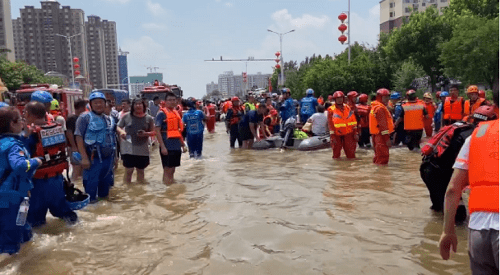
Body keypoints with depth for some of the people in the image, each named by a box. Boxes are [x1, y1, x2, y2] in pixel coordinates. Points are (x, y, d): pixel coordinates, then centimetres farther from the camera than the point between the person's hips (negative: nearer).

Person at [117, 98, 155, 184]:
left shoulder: (149, 118, 3)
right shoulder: (126, 117, 1)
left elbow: (153, 132, 7)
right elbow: (118, 127, 10)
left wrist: (146, 133, -14)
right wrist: (121, 132, -13)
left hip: (142, 150, 2)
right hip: (128, 149, -1)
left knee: (141, 170, 13)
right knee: (128, 170, -2)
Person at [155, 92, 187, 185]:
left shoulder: (176, 113, 14)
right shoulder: (161, 113, -8)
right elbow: (157, 131, -13)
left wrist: (183, 144, 17)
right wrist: (162, 146, -19)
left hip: (177, 146, 7)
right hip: (167, 147, -7)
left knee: (172, 170, 13)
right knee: (167, 170, -2)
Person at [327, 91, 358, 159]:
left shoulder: (348, 108, 6)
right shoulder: (331, 110, -5)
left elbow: (354, 122, 9)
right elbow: (330, 124, -7)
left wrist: (355, 133, 5)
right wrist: (332, 136, -11)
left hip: (348, 134, 3)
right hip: (337, 134, -3)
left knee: (351, 153, 6)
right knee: (336, 153, 6)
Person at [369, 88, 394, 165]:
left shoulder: (375, 106, 17)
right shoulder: (380, 108, -15)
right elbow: (383, 125, -21)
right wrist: (387, 138, -22)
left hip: (376, 135, 11)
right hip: (381, 136, -11)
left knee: (378, 157, 20)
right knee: (383, 158, -8)